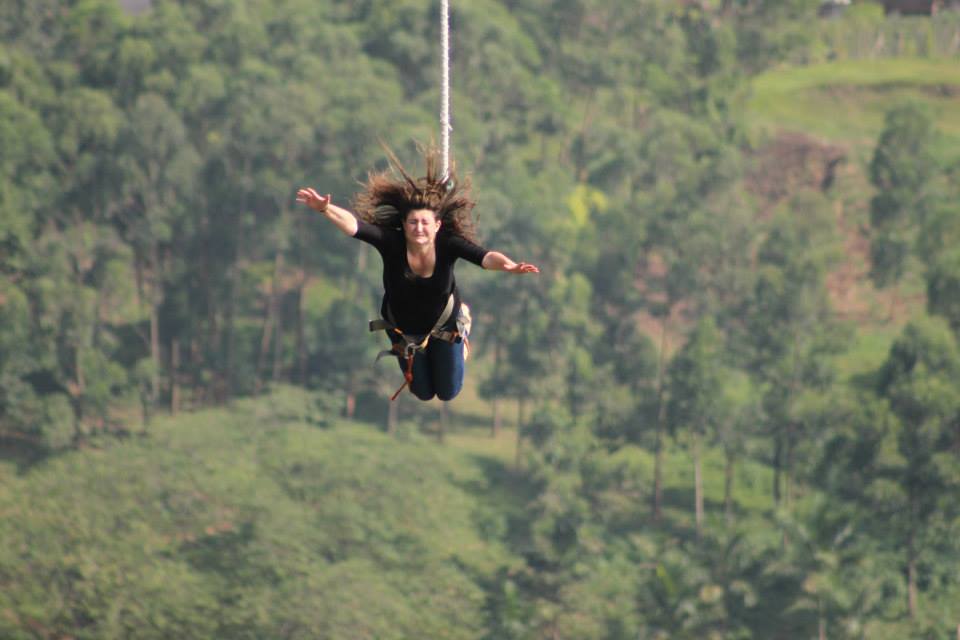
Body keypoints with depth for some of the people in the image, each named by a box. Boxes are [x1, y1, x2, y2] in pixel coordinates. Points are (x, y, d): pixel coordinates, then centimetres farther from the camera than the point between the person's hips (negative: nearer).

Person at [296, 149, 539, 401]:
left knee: (448, 393, 17)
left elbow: (483, 257, -48)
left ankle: (460, 340, 46)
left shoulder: (447, 245, -33)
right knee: (424, 394, 21)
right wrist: (325, 209, -64)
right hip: (403, 328, 1)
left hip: (444, 323, -1)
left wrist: (507, 265, -70)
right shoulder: (392, 243, -33)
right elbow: (354, 226, -46)